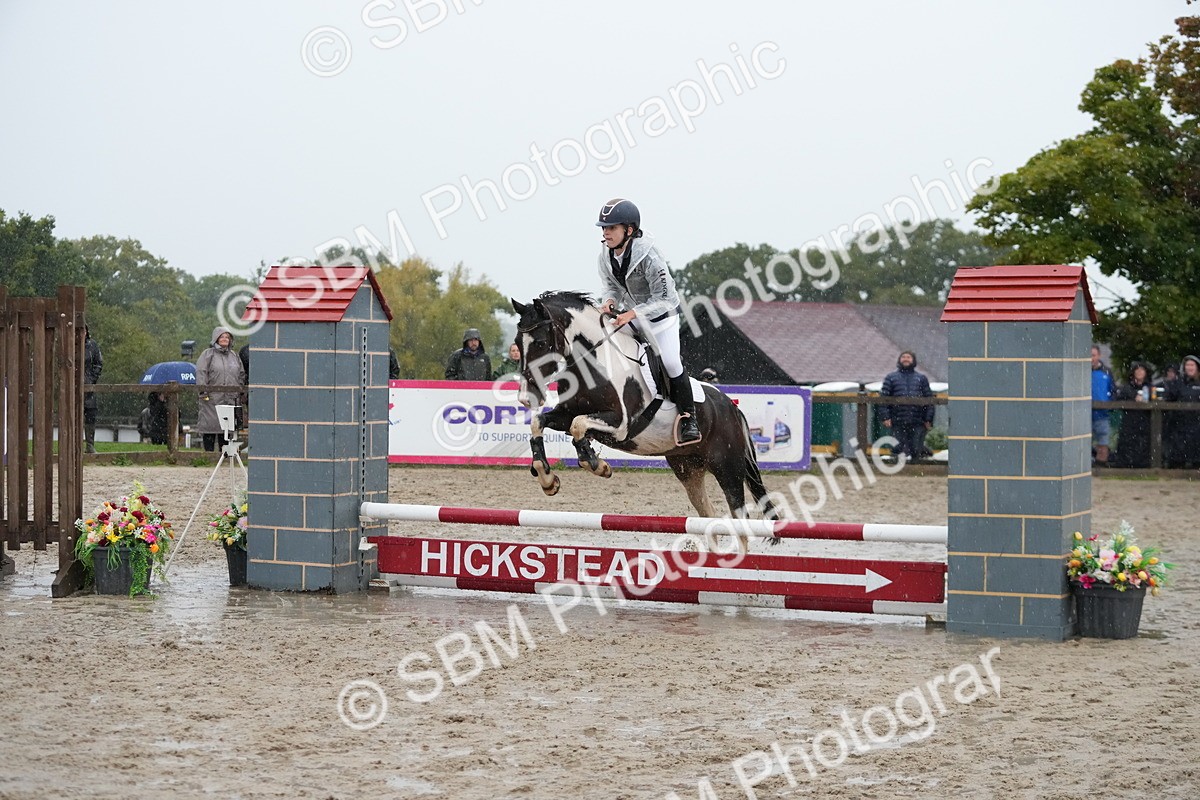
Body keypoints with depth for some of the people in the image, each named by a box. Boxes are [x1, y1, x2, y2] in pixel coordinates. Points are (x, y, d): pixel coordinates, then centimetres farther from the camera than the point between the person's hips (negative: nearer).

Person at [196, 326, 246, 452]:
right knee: (210, 425, -4)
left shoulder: (234, 356, 17)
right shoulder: (208, 354, 1)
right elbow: (201, 373, -7)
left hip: (230, 399, 4)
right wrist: (202, 391, -16)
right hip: (212, 398, -4)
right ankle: (209, 453, 1)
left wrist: (241, 390, 17)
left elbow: (241, 375, 24)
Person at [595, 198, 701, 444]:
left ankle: (688, 418, -3)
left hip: (661, 314, -7)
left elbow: (663, 298, -28)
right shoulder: (606, 254, -10)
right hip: (629, 314, 7)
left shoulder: (648, 256, -30)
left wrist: (632, 313, -35)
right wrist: (610, 301, -18)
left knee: (671, 362, -17)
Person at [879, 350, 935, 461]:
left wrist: (928, 419, 2)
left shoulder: (921, 378, 17)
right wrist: (885, 417, -8)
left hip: (918, 423, 0)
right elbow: (883, 397, 5)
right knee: (901, 451, -1)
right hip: (898, 423, 0)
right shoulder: (891, 377, 13)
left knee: (917, 451, -3)